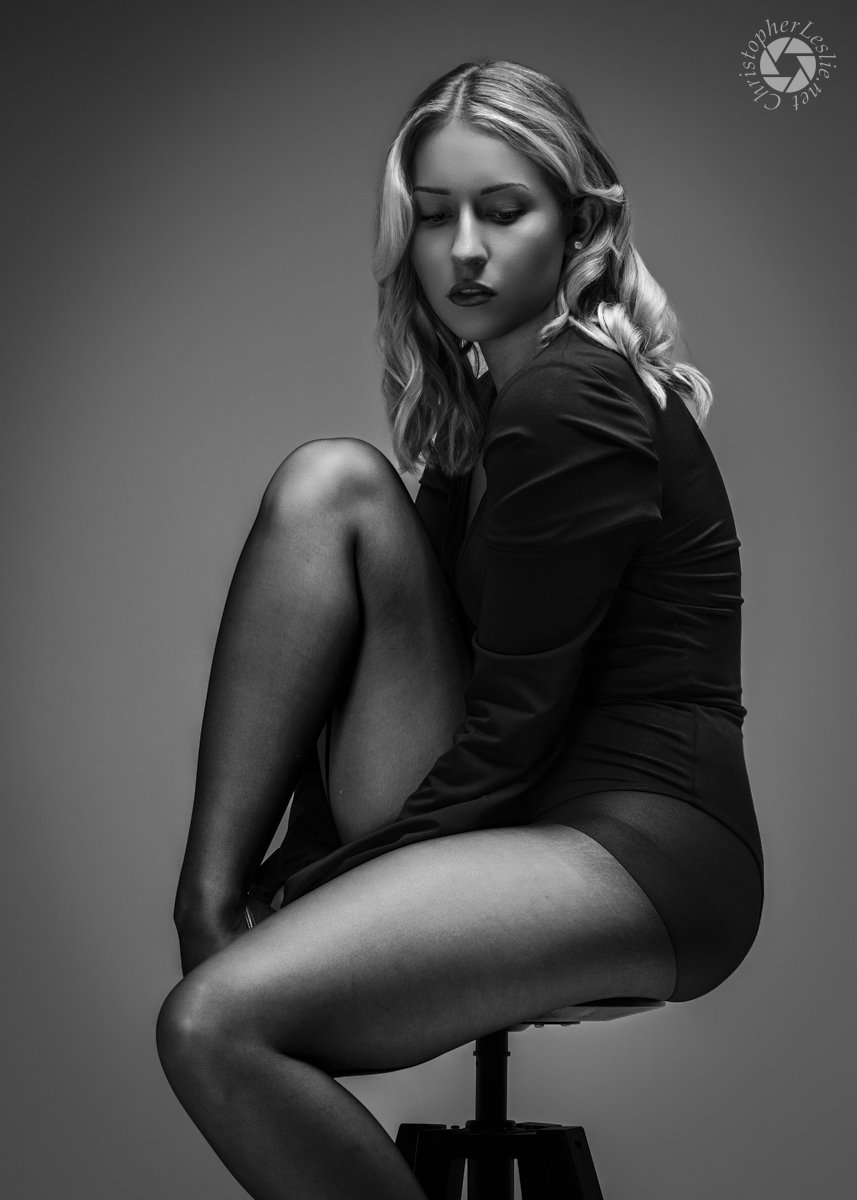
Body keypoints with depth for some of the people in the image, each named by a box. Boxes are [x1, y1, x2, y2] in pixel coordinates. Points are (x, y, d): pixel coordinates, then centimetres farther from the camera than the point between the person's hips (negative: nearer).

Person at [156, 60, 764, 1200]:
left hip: (640, 851, -9)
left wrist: (312, 874, -8)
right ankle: (209, 903, -10)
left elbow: (513, 725, -15)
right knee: (330, 479, -5)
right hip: (498, 802, 9)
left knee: (217, 1024, -28)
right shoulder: (480, 387, 17)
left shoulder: (572, 400, -12)